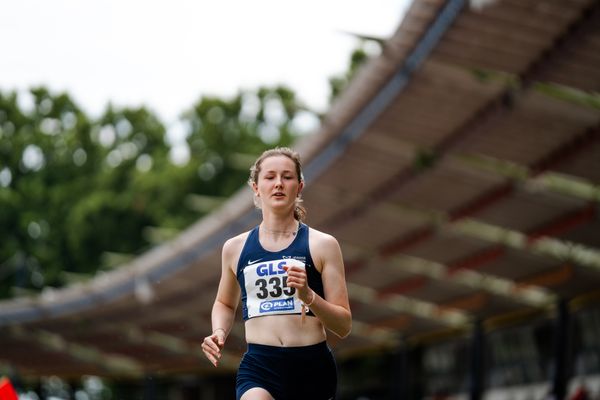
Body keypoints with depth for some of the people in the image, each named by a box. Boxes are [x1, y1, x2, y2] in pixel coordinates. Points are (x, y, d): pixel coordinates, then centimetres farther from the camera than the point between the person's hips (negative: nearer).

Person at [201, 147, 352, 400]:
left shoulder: (322, 245, 4)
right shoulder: (235, 248, 10)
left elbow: (344, 326, 1)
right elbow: (225, 303, 29)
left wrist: (307, 295, -15)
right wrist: (219, 333, 8)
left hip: (313, 368, 1)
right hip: (258, 368, 0)